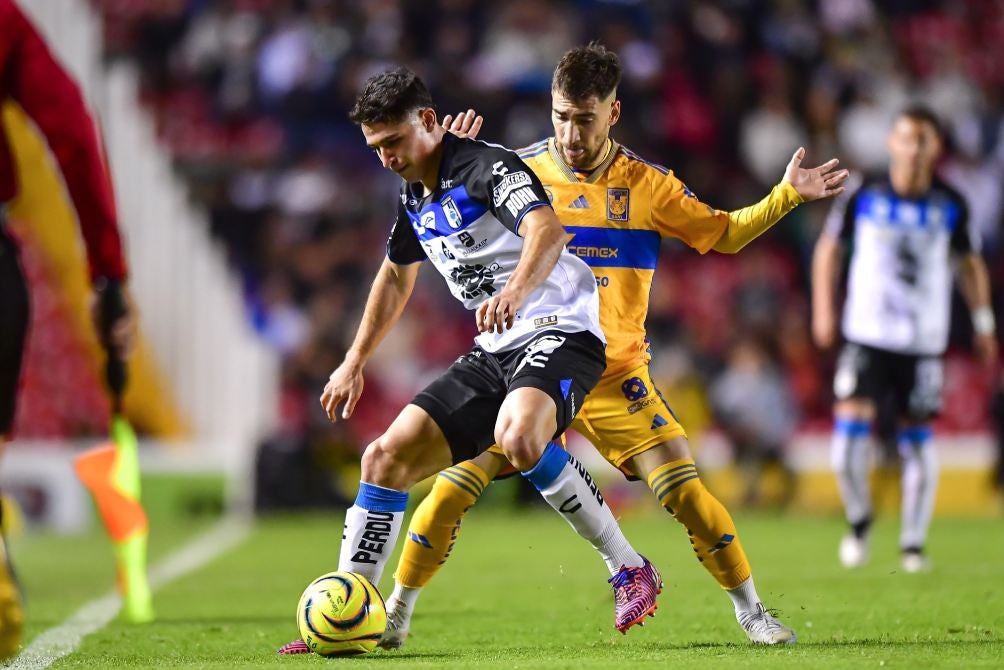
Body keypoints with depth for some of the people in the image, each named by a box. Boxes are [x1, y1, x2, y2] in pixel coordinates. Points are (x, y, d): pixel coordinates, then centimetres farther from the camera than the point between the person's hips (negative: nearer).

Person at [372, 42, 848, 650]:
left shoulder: (647, 184, 0)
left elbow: (723, 234, 10)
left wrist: (786, 196, -3)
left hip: (616, 373, 0)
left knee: (685, 491, -12)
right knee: (452, 488, -10)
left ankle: (751, 612, 5)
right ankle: (397, 615, 7)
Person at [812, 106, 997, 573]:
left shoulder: (950, 206, -1)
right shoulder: (863, 195, -3)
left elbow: (970, 263, 13)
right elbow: (829, 248, 9)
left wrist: (983, 323, 7)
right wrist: (824, 310, 4)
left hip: (924, 341, 1)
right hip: (866, 334, -1)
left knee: (917, 440, 2)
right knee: (850, 424, -13)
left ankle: (913, 543, 14)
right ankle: (858, 520, 12)